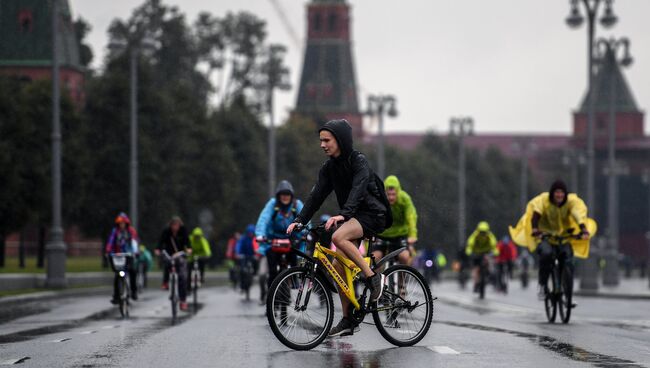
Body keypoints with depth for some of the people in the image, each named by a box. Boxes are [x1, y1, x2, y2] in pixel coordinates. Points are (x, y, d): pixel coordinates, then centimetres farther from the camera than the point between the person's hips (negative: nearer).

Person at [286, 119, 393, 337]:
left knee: (338, 236, -35)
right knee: (338, 266, -1)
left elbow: (358, 189, -31)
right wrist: (300, 220, -11)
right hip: (351, 218, 8)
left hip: (372, 214, -8)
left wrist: (343, 214, -46)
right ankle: (347, 321, 7)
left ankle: (373, 277, -22)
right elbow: (317, 195, 1)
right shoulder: (329, 167, 6)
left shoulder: (359, 162, -15)